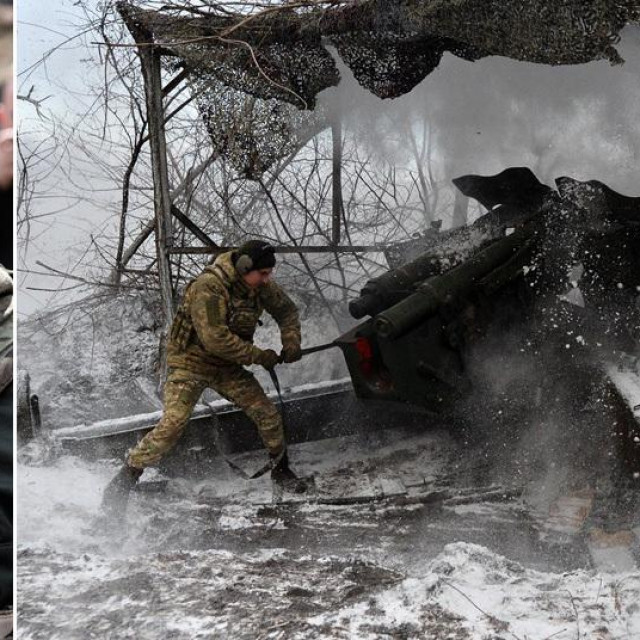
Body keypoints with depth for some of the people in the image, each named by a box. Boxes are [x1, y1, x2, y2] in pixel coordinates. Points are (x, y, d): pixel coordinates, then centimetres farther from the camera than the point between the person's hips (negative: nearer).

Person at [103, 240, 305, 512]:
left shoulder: (261, 286, -5)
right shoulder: (208, 287, -28)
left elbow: (287, 310, 14)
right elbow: (215, 339, -31)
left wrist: (291, 343, -4)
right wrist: (260, 356, -24)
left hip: (227, 367, 6)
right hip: (190, 362, -6)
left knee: (267, 414, 0)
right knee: (172, 424, -21)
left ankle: (280, 469, 24)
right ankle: (124, 481, -10)